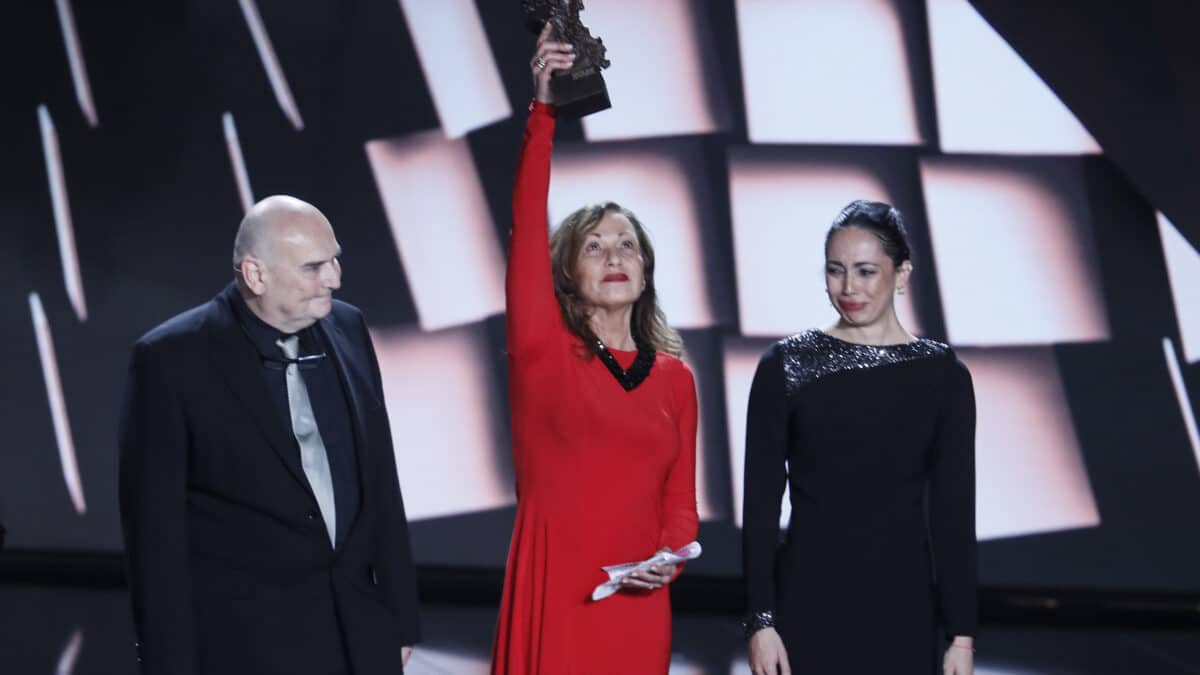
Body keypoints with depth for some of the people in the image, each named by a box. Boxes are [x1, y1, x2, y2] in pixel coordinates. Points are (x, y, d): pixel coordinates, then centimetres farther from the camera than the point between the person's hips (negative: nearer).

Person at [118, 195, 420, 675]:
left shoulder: (347, 329, 5)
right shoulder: (172, 360, -11)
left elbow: (379, 483, 11)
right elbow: (155, 525, -9)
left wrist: (399, 617, 12)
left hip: (359, 634, 5)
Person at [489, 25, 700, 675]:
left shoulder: (674, 378, 9)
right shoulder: (543, 351, 0)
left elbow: (679, 499, 13)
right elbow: (526, 228, -11)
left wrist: (670, 558, -9)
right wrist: (543, 110, -19)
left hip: (638, 605, 3)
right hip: (552, 596, -3)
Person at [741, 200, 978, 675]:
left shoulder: (942, 373, 2)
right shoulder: (786, 366, -1)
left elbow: (954, 509, 2)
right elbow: (760, 503, -2)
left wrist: (961, 633, -2)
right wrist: (760, 621, -8)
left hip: (901, 606, 1)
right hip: (809, 604, -1)